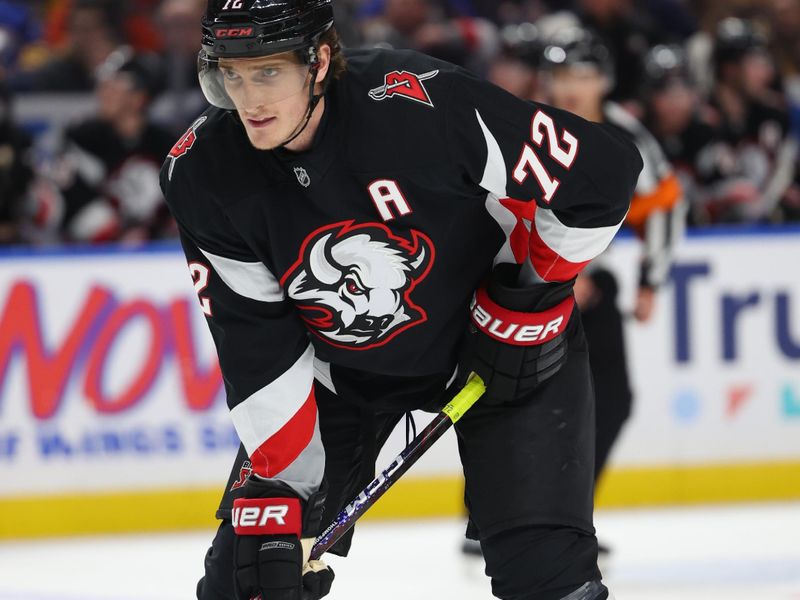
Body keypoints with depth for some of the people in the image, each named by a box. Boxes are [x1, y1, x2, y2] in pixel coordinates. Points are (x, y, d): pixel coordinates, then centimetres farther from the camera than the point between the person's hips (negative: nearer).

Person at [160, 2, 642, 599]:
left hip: (490, 336, -3)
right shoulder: (201, 174, -20)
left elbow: (604, 169, -25)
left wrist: (528, 293, -17)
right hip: (338, 365, 3)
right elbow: (257, 345, -14)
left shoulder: (423, 105, -34)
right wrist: (281, 488, -18)